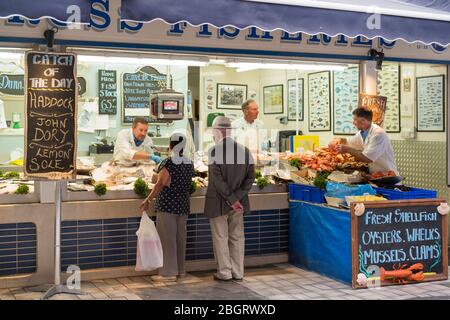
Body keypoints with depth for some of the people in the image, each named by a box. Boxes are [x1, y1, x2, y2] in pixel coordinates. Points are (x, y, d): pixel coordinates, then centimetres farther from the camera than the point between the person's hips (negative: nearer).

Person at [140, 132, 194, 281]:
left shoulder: (167, 163, -12)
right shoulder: (189, 163, 6)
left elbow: (160, 184, -16)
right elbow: (187, 184, 9)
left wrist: (148, 200, -12)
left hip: (167, 204, -6)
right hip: (184, 204, 6)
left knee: (167, 238, 0)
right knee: (180, 237, 14)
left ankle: (169, 272, 2)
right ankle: (180, 270, 23)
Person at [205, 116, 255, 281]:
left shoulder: (213, 151, -14)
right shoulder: (244, 150, 1)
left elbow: (218, 179, -18)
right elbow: (250, 177, -1)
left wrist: (231, 200, -12)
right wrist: (237, 198, -5)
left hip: (218, 203, -5)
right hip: (239, 201, 5)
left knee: (220, 238, 6)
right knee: (237, 237, 13)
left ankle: (224, 272, 12)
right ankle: (238, 272, 19)